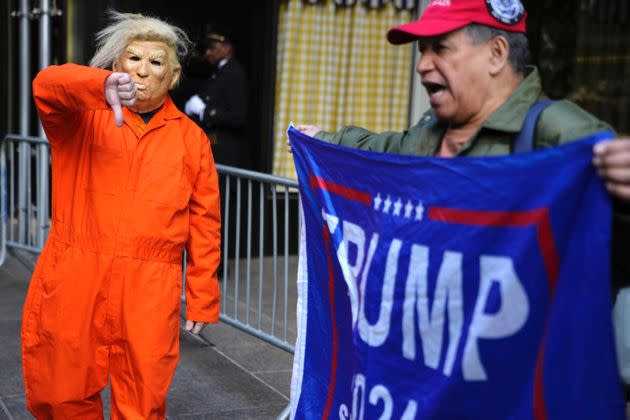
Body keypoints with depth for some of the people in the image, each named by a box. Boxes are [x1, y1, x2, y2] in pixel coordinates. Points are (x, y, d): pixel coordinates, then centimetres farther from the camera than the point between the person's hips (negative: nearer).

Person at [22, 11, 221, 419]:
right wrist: (102, 85, -36)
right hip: (74, 284, 1)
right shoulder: (86, 115, 7)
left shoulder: (191, 138, 9)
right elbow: (46, 85, -16)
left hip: (149, 293, 0)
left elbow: (204, 223, 8)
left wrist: (201, 300, 5)